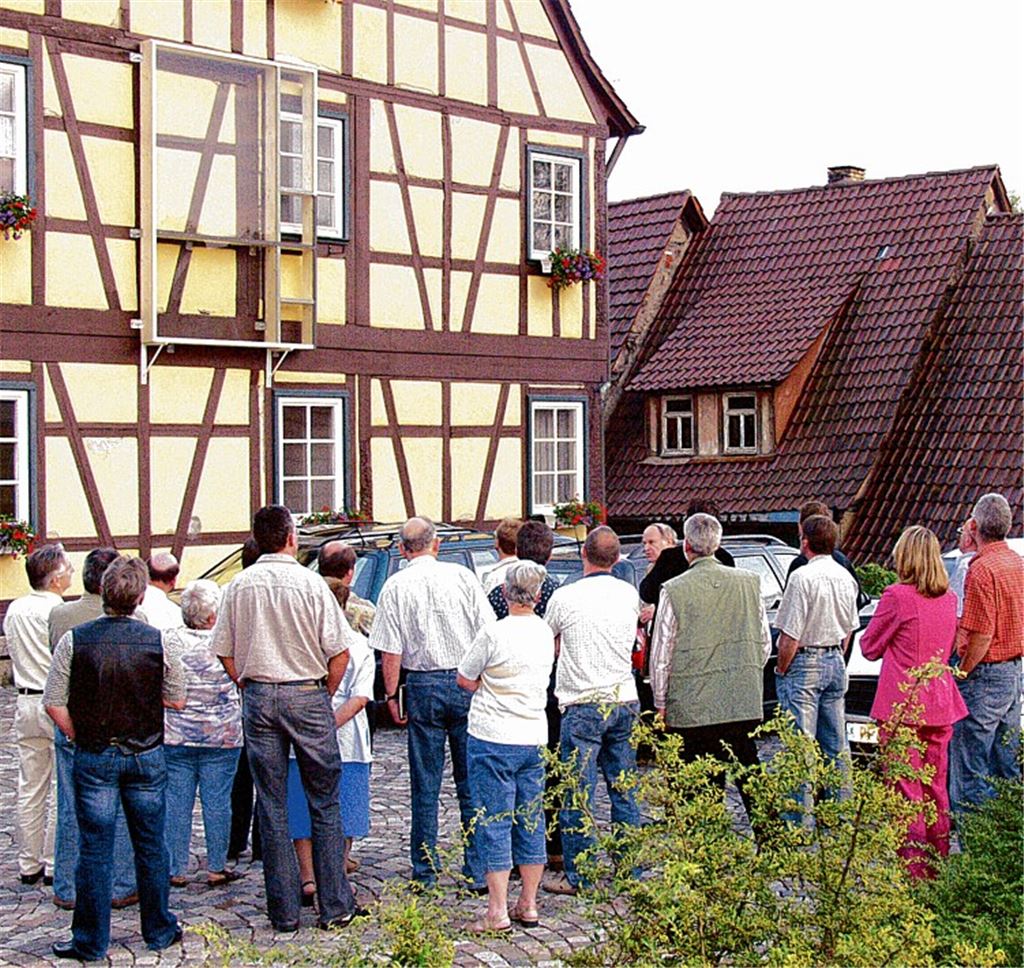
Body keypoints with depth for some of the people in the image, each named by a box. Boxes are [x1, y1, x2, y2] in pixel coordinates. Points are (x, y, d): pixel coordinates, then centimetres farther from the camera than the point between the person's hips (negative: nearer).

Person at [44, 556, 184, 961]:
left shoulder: (75, 640, -8)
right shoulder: (156, 640, -6)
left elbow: (54, 703, -9)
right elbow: (177, 700, 1)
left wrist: (78, 737, 4)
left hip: (94, 758, -1)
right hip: (146, 756, 1)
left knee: (94, 849, 6)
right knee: (150, 847, 12)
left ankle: (90, 942, 12)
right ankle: (159, 931, 23)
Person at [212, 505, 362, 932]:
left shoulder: (239, 585, 2)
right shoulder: (309, 583, -8)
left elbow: (225, 653, 6)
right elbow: (339, 652, -8)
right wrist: (324, 695, 6)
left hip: (258, 698, 3)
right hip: (307, 694, -3)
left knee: (271, 805, 8)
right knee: (324, 802, 6)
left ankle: (284, 911, 11)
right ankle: (335, 905, 9)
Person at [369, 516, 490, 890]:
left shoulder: (395, 587, -2)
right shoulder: (462, 576, 1)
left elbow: (391, 651, -4)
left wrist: (391, 695, 5)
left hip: (423, 686, -1)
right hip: (467, 683, 1)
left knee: (425, 786, 7)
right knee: (471, 782, 6)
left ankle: (425, 872, 12)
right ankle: (477, 872, 7)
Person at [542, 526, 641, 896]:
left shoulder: (565, 597, -8)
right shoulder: (630, 595, 4)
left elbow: (548, 644, 7)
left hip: (584, 706, -5)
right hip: (625, 700, 5)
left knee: (578, 794, 1)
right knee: (624, 791, 12)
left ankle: (576, 875, 6)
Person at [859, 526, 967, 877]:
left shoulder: (896, 597, -13)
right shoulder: (949, 598, 6)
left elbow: (870, 647, -2)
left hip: (902, 706, -6)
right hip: (939, 704, 7)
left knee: (905, 789, -1)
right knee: (935, 786, 15)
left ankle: (913, 867, -2)